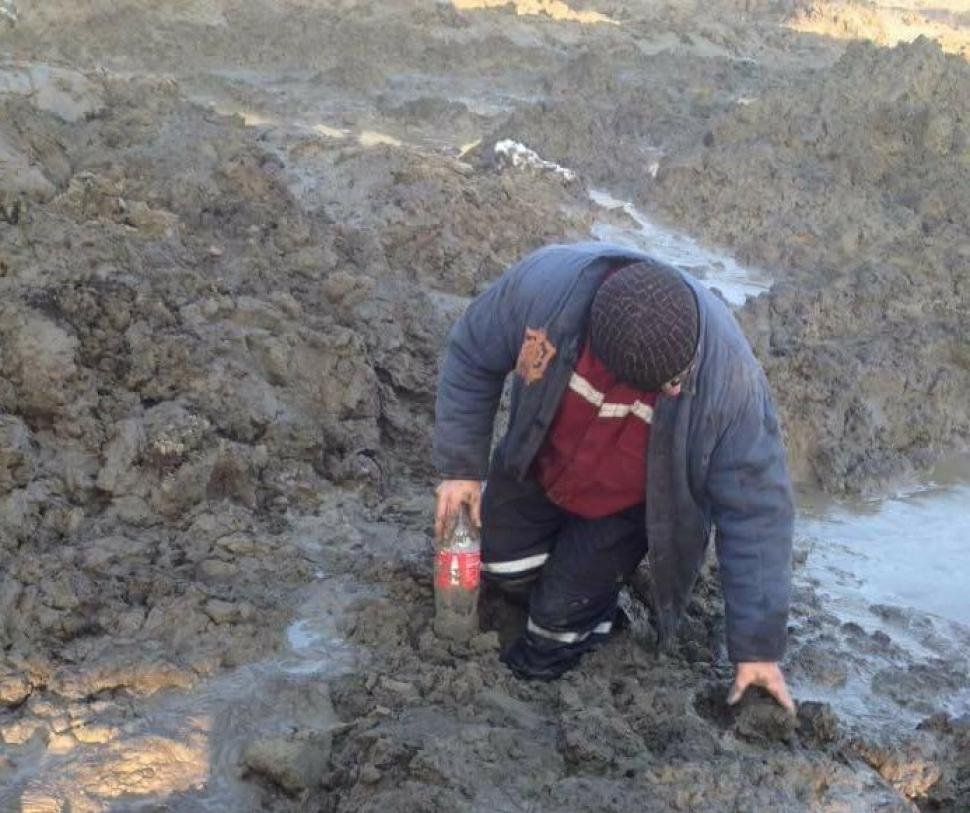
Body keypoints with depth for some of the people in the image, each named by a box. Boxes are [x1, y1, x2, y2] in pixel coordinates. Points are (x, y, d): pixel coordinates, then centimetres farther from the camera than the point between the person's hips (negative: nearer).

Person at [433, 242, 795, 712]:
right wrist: (460, 465, -14)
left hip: (629, 508, -2)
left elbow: (756, 509, -27)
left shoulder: (726, 375, -39)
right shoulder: (545, 284, -39)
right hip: (540, 466, 2)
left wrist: (757, 646, -22)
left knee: (561, 611, -6)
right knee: (505, 571, 11)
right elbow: (472, 356, -16)